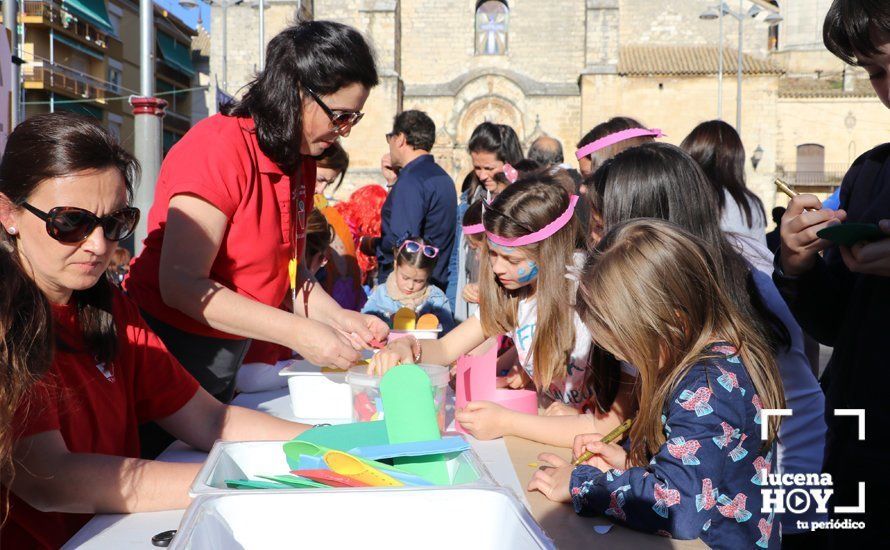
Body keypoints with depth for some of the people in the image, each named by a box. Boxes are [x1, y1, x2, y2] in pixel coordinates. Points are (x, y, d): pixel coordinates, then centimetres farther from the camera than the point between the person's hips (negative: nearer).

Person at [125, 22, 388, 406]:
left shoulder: (301, 162, 3)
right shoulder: (219, 147, -22)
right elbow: (181, 284, -26)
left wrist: (336, 317, -10)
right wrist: (298, 333, -29)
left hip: (228, 358, 8)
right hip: (169, 349, -8)